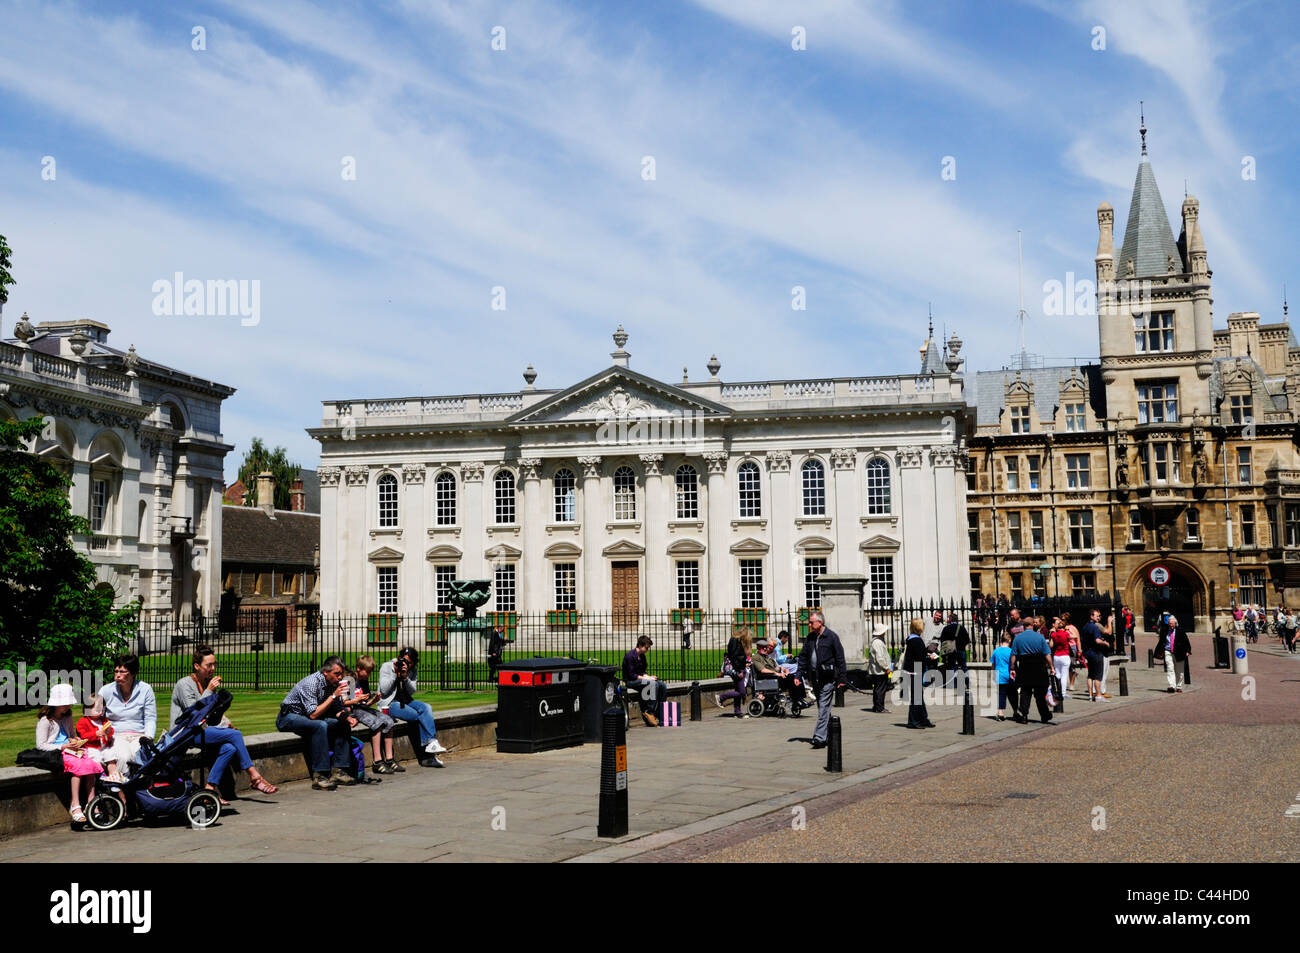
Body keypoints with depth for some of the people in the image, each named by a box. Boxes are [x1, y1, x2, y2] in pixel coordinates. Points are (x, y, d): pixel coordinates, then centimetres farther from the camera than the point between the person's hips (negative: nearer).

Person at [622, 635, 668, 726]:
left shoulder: (642, 656, 13)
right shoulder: (630, 656, -14)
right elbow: (631, 675, -18)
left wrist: (647, 676, -4)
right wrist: (647, 678, -18)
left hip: (640, 679, 9)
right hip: (630, 681, -9)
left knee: (662, 685, -11)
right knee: (653, 684, -31)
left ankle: (660, 714, -6)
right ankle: (649, 712, -27)